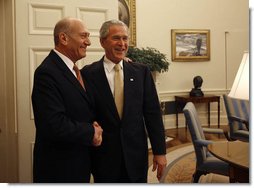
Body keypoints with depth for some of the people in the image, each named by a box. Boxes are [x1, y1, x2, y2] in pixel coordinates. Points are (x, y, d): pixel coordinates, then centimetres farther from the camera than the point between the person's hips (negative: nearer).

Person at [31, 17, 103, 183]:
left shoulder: (71, 70, 8)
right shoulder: (47, 72, -20)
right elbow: (55, 125, -28)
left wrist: (94, 128, -6)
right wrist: (91, 132, -15)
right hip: (60, 170, -8)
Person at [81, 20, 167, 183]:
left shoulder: (141, 72, 2)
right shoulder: (88, 74, -5)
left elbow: (153, 113, 1)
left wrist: (160, 151, 0)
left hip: (136, 155, 2)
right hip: (104, 156, -2)